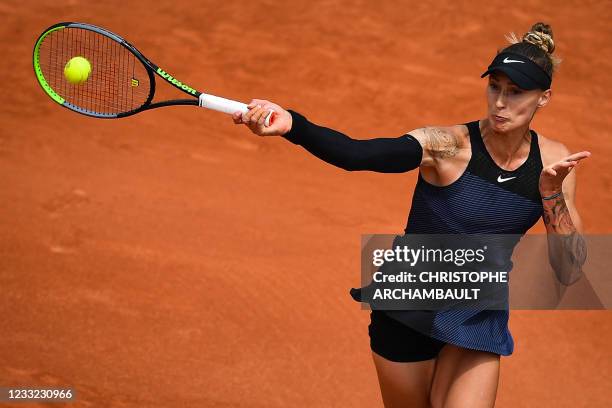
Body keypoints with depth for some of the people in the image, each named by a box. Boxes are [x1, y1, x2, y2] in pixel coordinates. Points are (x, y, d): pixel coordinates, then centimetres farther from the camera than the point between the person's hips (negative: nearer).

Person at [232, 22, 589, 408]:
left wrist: (552, 194, -25)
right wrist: (291, 124, -57)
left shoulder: (553, 160, -8)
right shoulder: (449, 145, -21)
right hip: (408, 315, -2)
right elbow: (357, 154, -39)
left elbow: (569, 273, -9)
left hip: (478, 321, 2)